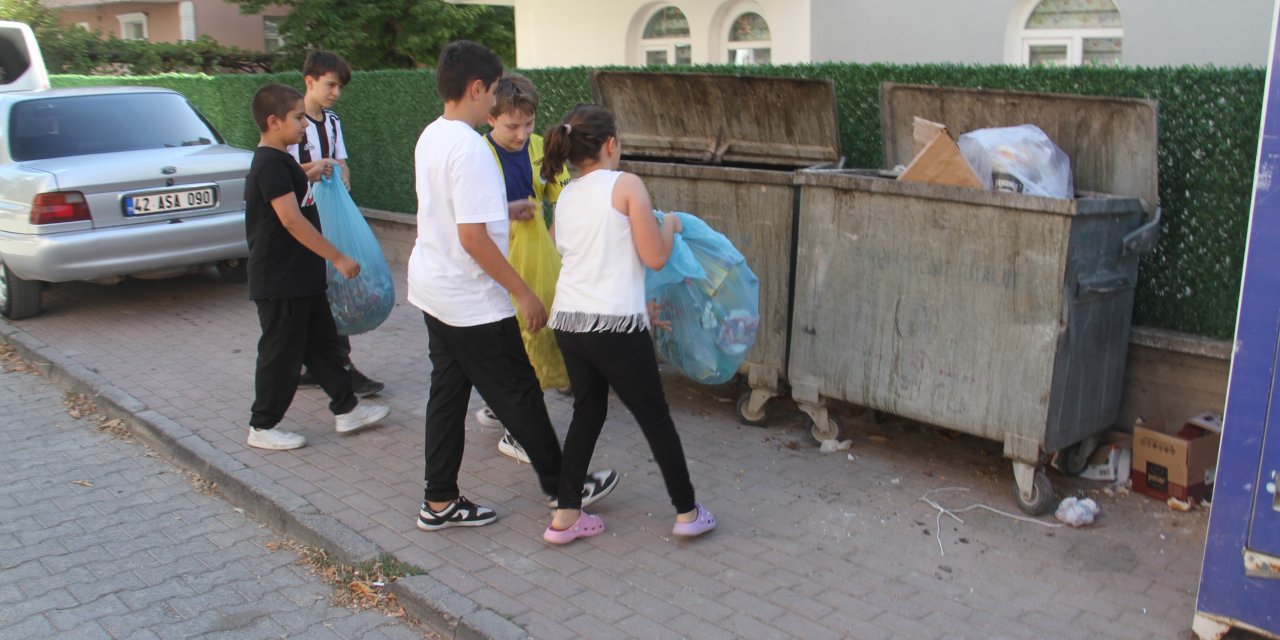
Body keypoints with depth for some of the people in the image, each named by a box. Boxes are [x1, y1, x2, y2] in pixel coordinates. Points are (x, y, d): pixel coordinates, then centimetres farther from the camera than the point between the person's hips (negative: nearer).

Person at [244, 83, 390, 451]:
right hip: (280, 282, -10)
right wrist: (338, 258, -25)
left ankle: (346, 410, 27)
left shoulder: (280, 161, 13)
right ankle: (262, 428, 15)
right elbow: (292, 220, -27)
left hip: (302, 278, 10)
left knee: (322, 344, 16)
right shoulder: (271, 165, -20)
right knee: (281, 354, 1)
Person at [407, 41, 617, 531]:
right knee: (518, 393, 4)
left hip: (433, 289, 9)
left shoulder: (430, 138, 7)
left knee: (448, 390, 14)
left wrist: (504, 211, 24)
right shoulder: (470, 149, -22)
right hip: (472, 300, -9)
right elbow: (472, 237, -25)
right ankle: (563, 487, 20)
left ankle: (439, 501, 22)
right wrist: (523, 293, -19)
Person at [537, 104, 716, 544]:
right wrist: (670, 226, 12)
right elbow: (655, 258, -7)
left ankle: (565, 516, 20)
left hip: (568, 321, 6)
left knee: (587, 412, 19)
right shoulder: (626, 185, -6)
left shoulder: (564, 198, 14)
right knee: (654, 416, 8)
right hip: (615, 325, -6)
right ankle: (687, 512, 21)